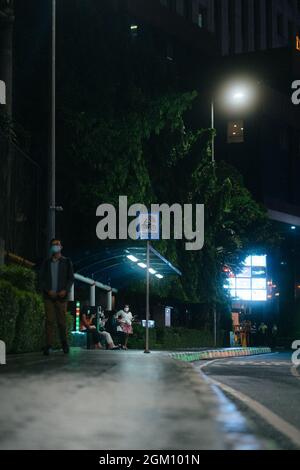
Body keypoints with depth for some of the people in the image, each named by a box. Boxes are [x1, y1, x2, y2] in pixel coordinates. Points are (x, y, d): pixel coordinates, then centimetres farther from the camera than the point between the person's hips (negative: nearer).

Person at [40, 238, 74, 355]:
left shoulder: (67, 262, 8)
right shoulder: (46, 263, 11)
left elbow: (71, 278, 5)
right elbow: (42, 279, 8)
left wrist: (65, 290, -11)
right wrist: (48, 290, -8)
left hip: (61, 296, -1)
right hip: (49, 296, 1)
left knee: (62, 321, 1)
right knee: (49, 320, -7)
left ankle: (64, 343, 18)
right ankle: (48, 346, -9)